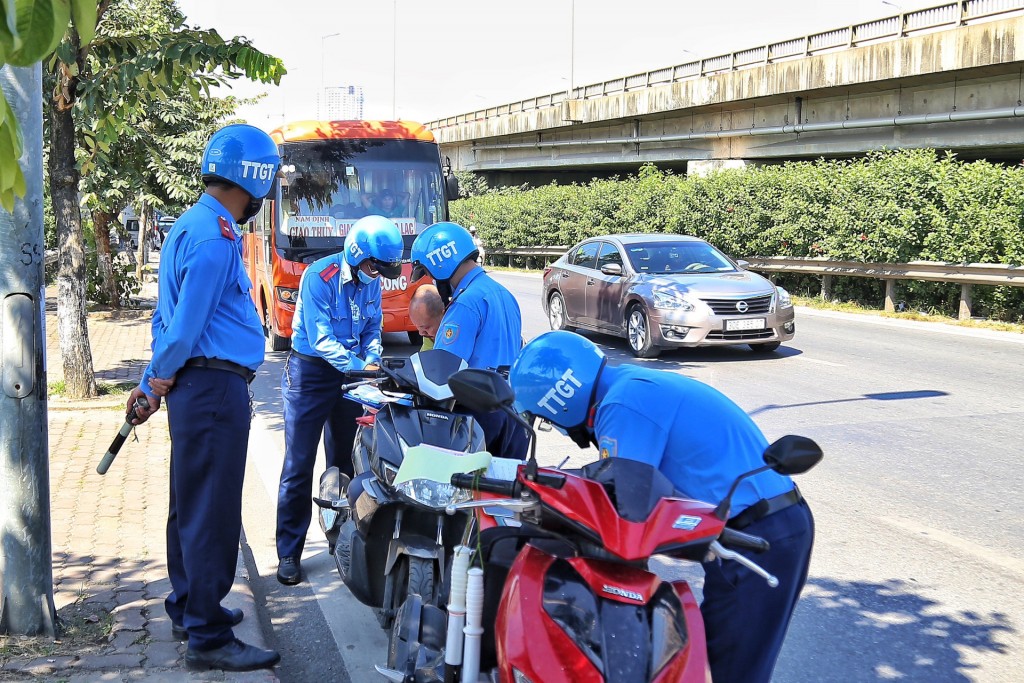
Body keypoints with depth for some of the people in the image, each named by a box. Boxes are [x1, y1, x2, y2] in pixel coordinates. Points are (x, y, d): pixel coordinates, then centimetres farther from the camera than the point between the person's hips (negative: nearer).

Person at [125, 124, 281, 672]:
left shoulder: (191, 226, 16)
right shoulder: (216, 237, -17)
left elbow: (169, 315, 18)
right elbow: (186, 322, -18)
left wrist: (152, 382, 18)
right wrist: (161, 378, -2)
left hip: (193, 386, 11)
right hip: (216, 385, -11)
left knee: (191, 504, 18)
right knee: (213, 512, -5)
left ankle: (189, 610, 31)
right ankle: (208, 638, 1)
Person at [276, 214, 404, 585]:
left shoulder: (371, 280, 0)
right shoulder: (319, 277, -20)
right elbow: (320, 340, -24)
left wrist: (372, 360, -10)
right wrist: (359, 366, -33)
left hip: (350, 371, 6)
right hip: (310, 371, -6)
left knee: (344, 460, 13)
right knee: (299, 466, -4)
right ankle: (289, 553, 3)